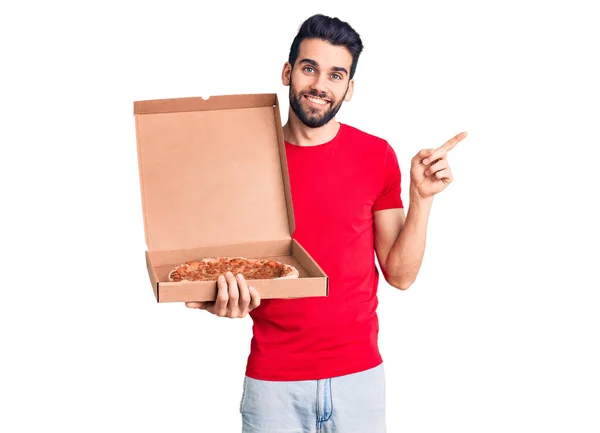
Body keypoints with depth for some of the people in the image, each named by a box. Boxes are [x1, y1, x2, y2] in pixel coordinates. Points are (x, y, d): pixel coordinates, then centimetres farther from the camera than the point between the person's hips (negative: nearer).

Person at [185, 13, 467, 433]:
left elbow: (400, 274, -2)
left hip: (358, 374, 0)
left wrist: (421, 197, -13)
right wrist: (226, 300, -19)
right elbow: (230, 266, 2)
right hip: (273, 380, 0)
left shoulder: (377, 156, -2)